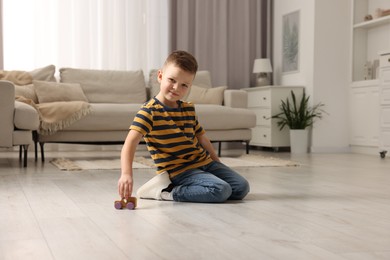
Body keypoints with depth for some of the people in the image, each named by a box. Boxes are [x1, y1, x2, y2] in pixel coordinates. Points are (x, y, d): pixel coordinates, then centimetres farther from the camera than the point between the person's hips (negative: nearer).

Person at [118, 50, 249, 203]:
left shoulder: (188, 109, 10)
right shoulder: (150, 111, -14)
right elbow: (130, 143, -27)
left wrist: (218, 165, 22)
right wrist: (126, 173, -43)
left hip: (204, 162, 8)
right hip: (179, 170, -8)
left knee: (242, 187, 0)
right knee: (221, 190, -26)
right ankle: (165, 191, -13)